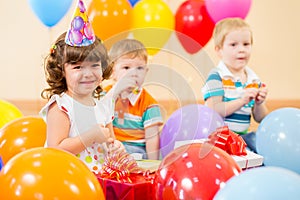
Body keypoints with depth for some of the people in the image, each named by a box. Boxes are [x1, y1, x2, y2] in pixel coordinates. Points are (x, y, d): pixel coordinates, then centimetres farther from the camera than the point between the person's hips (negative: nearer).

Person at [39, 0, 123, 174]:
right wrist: (91, 137, -16)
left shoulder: (104, 106, 13)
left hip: (101, 177, 6)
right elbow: (56, 149, -16)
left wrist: (115, 147, 2)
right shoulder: (61, 107, -8)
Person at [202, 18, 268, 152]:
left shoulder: (254, 80, 11)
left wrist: (259, 104, -9)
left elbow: (260, 119, 13)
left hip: (243, 135, 7)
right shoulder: (217, 77, -7)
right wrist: (242, 101, -24)